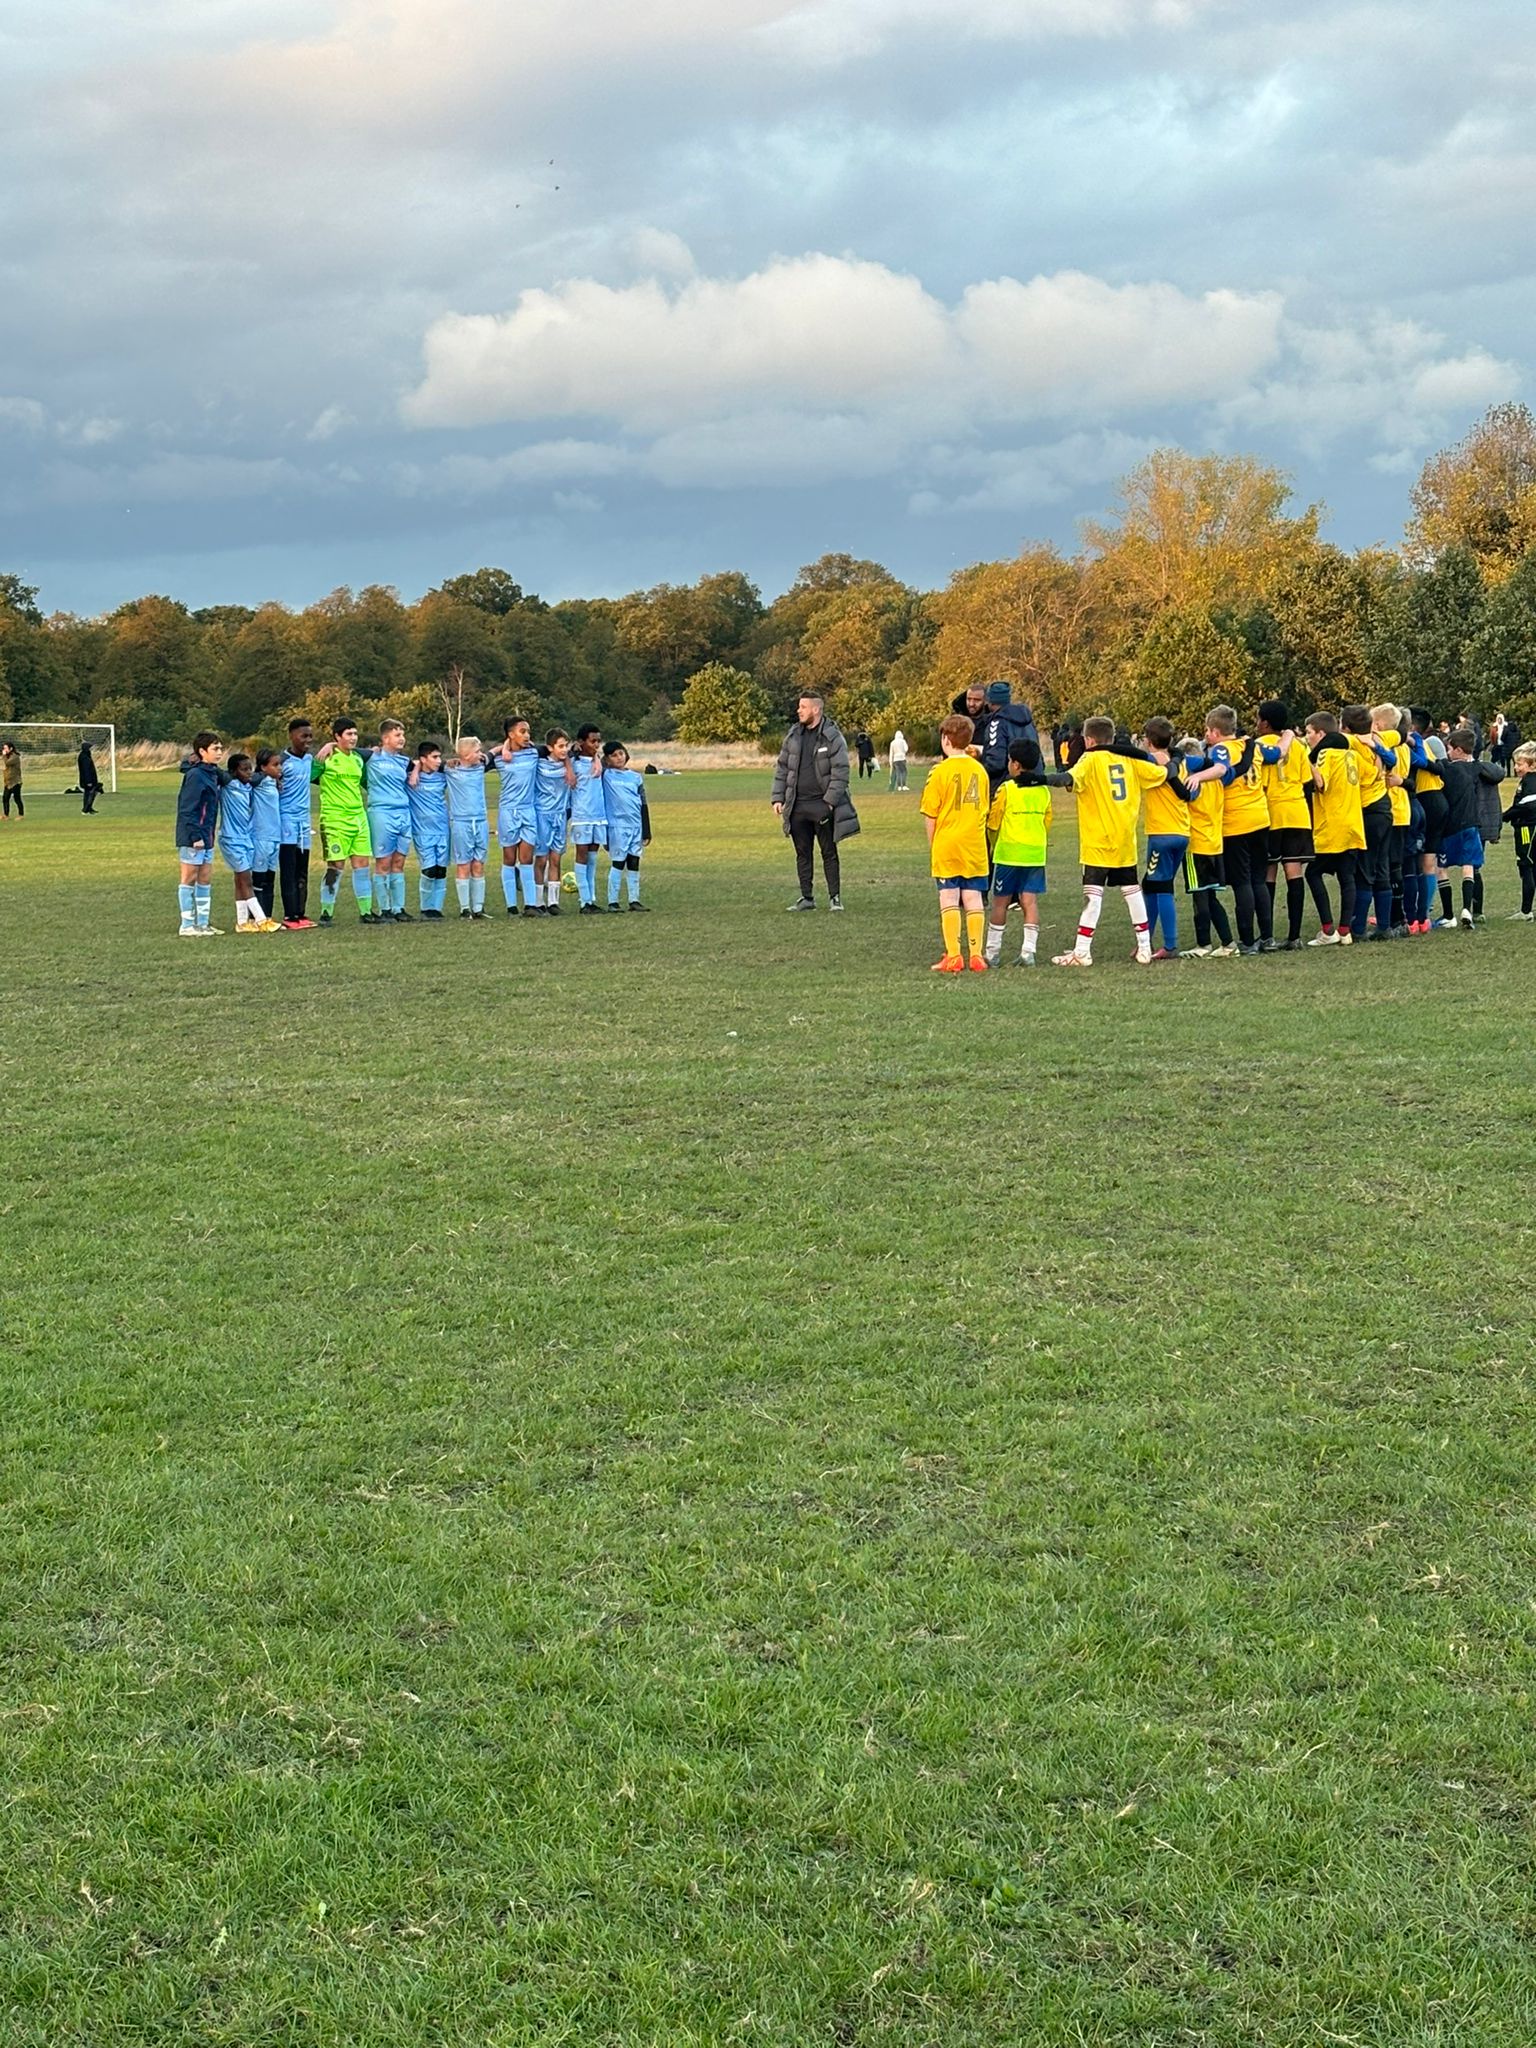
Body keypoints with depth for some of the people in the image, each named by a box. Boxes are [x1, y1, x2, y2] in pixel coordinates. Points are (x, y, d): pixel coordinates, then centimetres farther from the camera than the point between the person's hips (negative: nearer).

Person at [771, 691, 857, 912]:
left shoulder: (833, 738, -7)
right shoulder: (793, 736, 9)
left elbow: (840, 772, -11)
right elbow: (782, 769, 13)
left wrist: (830, 801, -17)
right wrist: (778, 798, 4)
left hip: (822, 805, -5)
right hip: (798, 806, 5)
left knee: (829, 853, 2)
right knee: (803, 854, 9)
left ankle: (834, 897, 9)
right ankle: (807, 897, 16)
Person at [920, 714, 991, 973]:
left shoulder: (940, 771, -9)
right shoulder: (980, 770, 6)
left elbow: (930, 815, -7)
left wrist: (932, 845, 4)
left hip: (947, 846, -4)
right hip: (975, 848, 4)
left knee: (949, 900, 0)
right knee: (974, 899, 6)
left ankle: (953, 956, -2)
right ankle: (976, 955, 6)